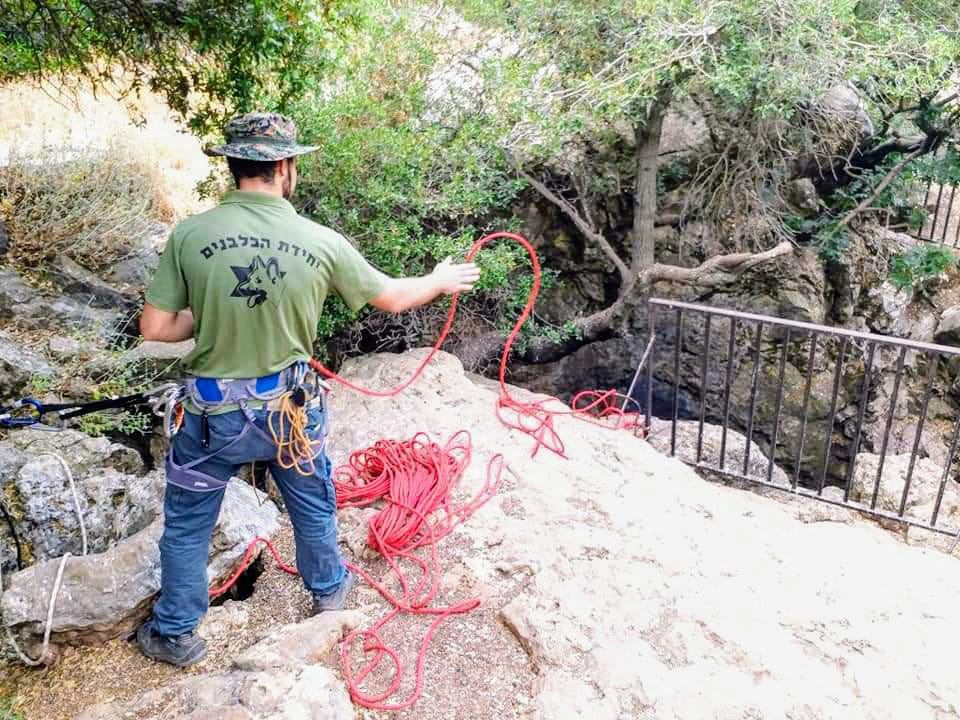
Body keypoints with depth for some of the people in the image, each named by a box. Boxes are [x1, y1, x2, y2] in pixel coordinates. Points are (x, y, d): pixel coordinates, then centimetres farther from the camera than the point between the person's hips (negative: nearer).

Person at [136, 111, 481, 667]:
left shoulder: (190, 235, -15)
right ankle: (328, 589, 50)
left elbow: (155, 328, -11)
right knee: (314, 503, 27)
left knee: (187, 522, 21)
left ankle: (175, 635, 36)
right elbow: (393, 297, 1)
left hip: (215, 411, 0)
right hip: (291, 407, 1)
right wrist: (441, 281, 20)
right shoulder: (321, 241, -12)